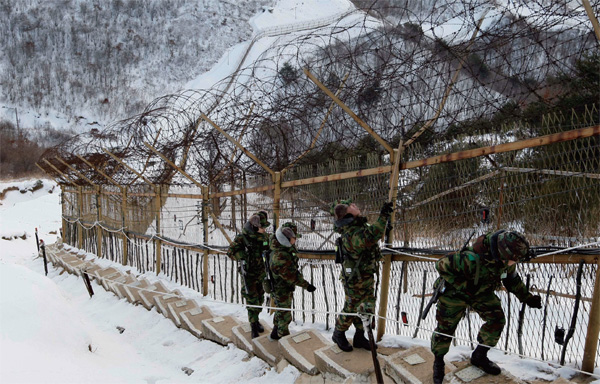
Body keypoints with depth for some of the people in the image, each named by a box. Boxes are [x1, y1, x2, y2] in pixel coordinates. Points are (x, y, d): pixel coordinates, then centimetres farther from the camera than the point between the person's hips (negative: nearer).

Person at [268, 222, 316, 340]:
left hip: (287, 287, 10)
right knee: (285, 316, 7)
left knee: (281, 312, 27)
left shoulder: (285, 248, -6)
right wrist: (306, 285, -27)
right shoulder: (279, 256, -35)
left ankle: (275, 333, 45)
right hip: (282, 290, -10)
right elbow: (290, 275, -31)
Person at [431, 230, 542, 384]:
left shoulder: (506, 258, -20)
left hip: (481, 292, 6)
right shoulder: (473, 259, -44)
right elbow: (441, 265, -33)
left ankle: (479, 356, 19)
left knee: (497, 320, -3)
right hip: (455, 292, -6)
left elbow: (512, 279, 4)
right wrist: (463, 285, -30)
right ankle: (438, 362, 26)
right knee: (446, 327, 2)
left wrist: (527, 298, 3)